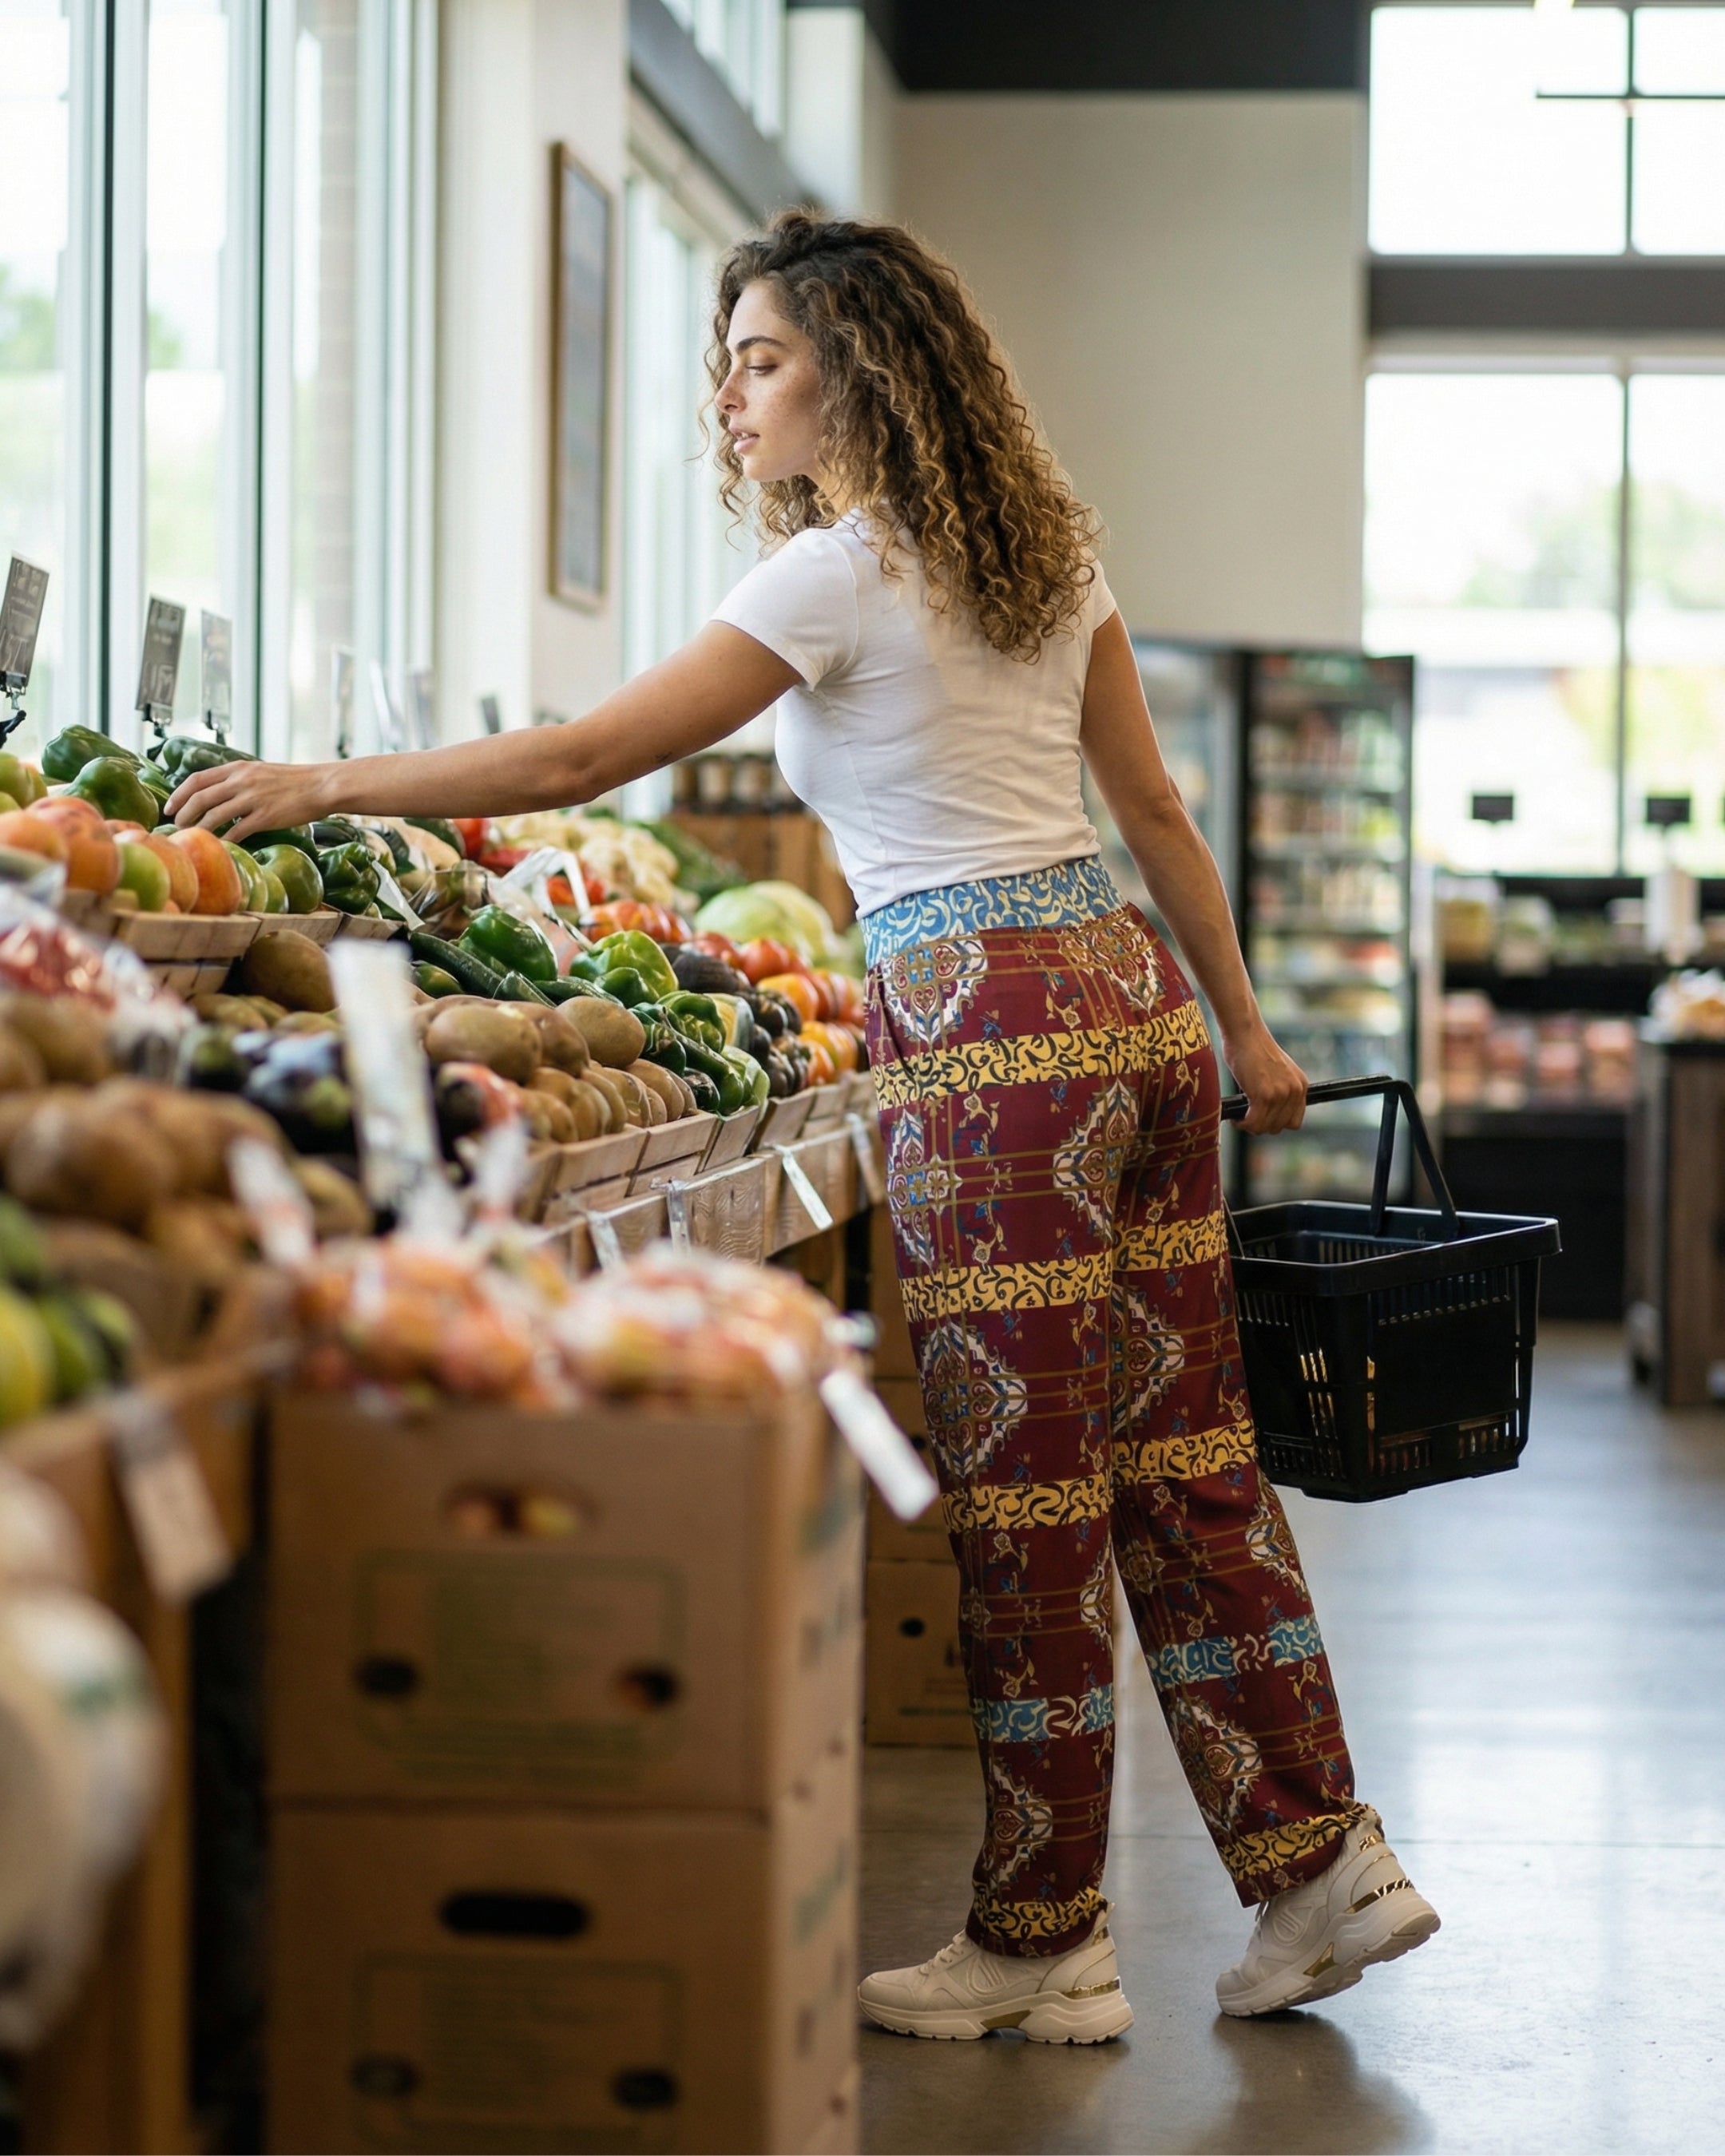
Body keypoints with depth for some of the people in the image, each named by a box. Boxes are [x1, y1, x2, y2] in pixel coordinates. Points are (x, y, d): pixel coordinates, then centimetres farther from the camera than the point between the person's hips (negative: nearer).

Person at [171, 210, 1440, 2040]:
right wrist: (1244, 1029, 25)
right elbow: (1156, 812, 19)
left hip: (993, 1030, -8)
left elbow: (583, 756, -11)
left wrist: (322, 783, -7)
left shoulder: (844, 574, -8)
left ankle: (1039, 1942, 8)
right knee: (1181, 1460, 12)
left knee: (1025, 1498, -1)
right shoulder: (1047, 555, 16)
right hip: (1131, 991, 9)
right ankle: (1318, 1859, 16)